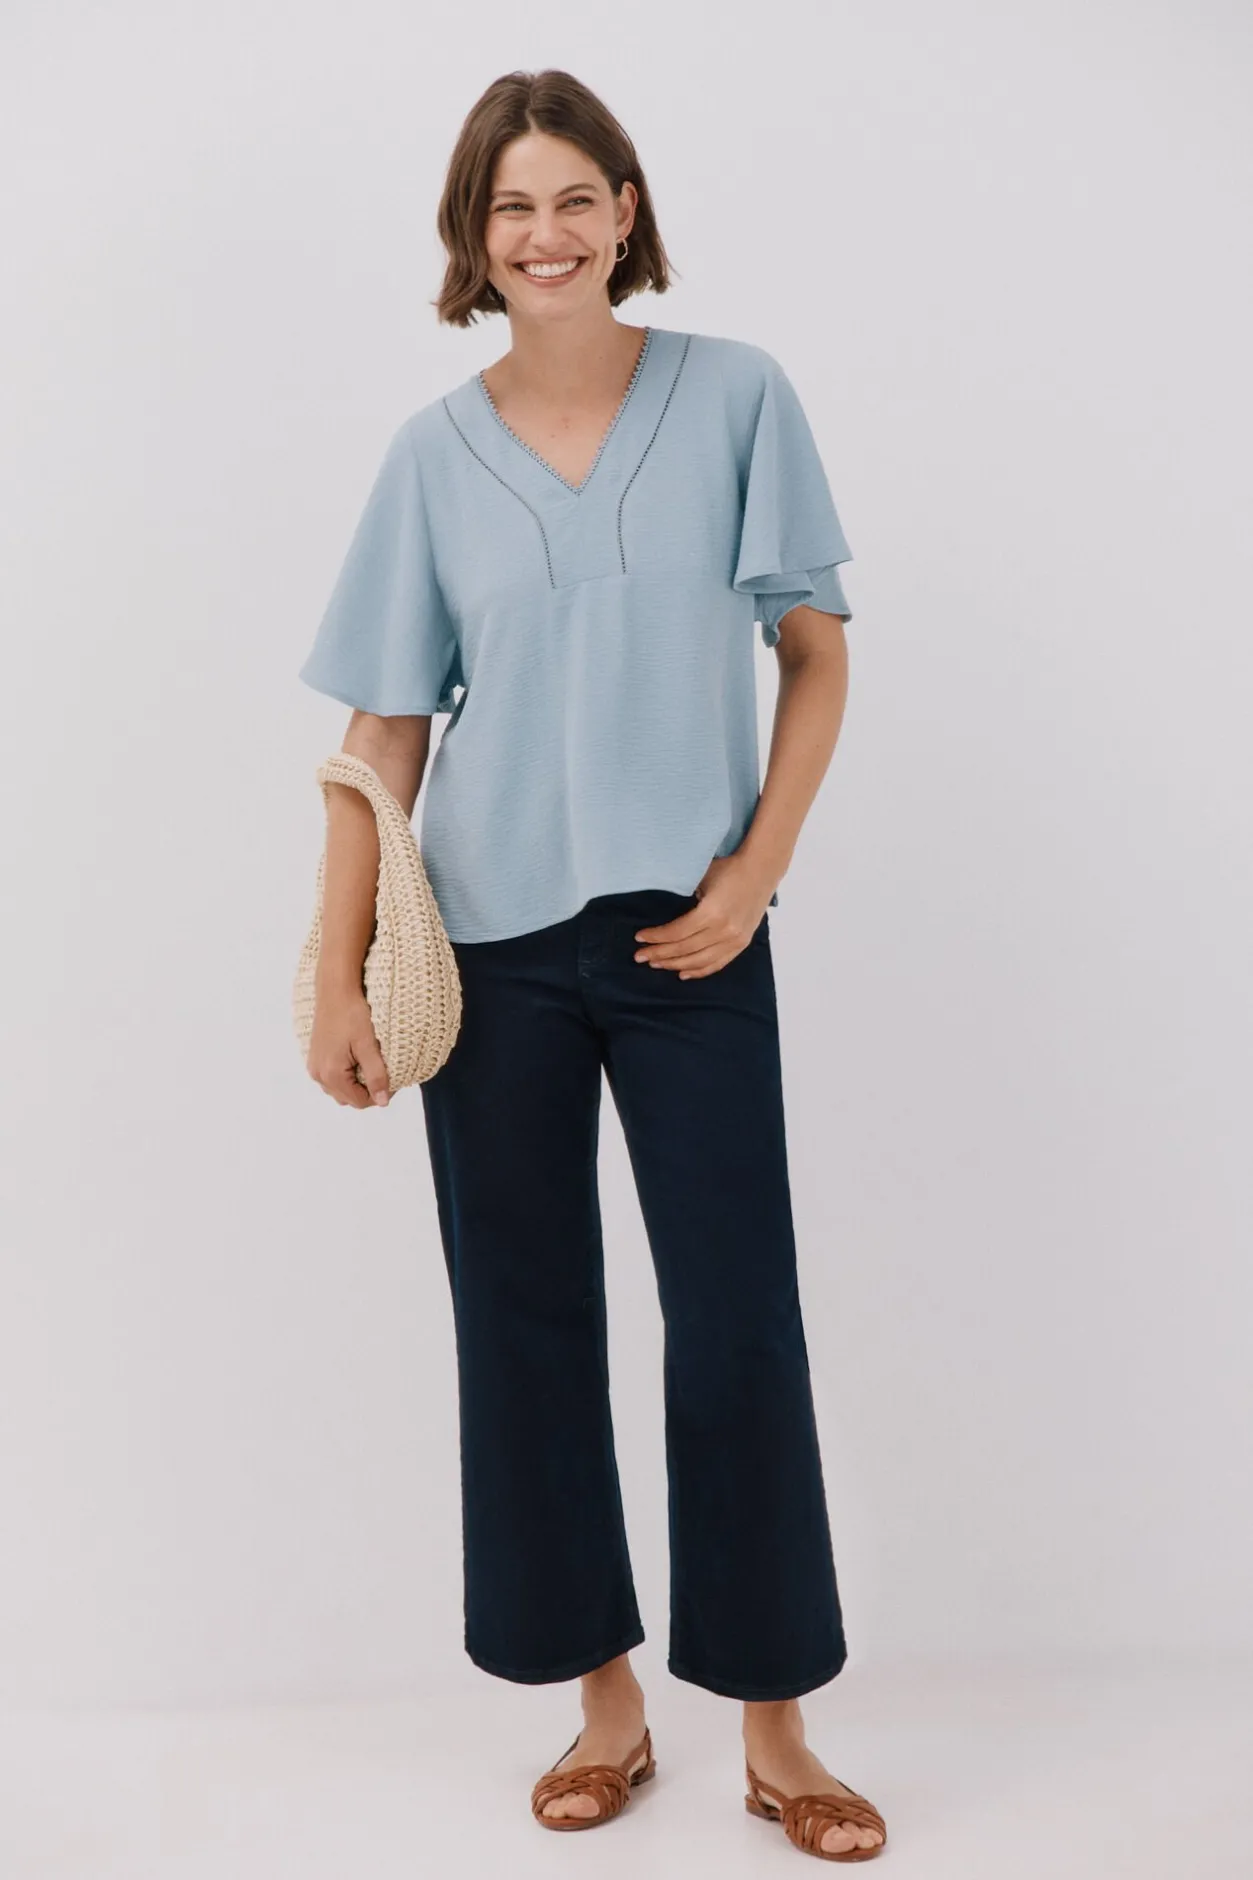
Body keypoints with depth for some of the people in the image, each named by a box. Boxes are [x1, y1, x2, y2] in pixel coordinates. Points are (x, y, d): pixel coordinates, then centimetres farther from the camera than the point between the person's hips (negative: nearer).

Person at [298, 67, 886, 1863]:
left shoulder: (736, 396, 0)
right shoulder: (437, 451, 3)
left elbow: (817, 652, 4)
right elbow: (383, 730, 3)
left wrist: (759, 865, -8)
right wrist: (338, 978, -2)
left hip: (688, 936, -1)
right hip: (494, 944, 2)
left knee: (739, 1321, 1)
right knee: (526, 1314, 8)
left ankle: (777, 1733, 20)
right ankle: (607, 1703, 28)